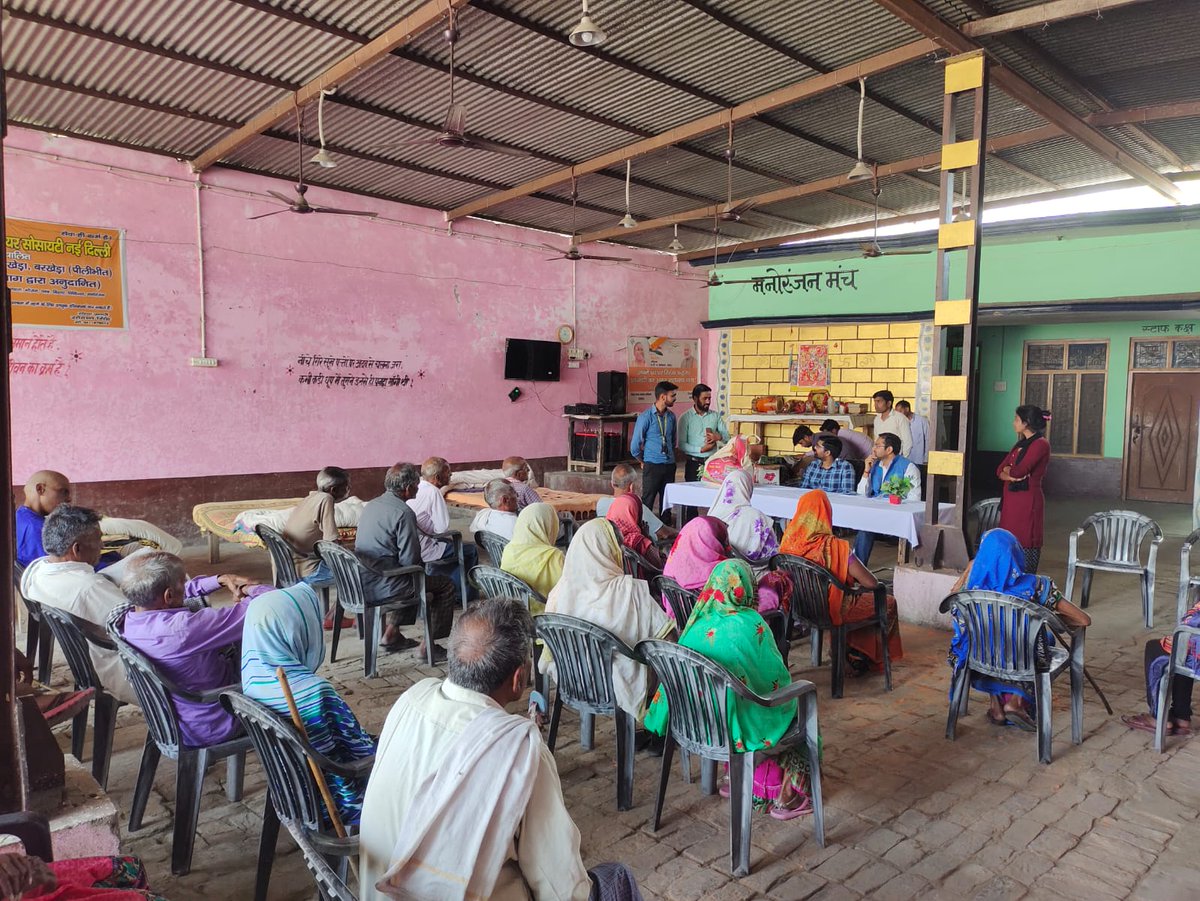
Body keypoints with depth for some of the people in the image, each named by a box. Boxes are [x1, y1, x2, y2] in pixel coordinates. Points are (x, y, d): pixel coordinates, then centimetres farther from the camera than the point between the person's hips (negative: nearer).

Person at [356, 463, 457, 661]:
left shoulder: (371, 505, 9)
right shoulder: (403, 512, -17)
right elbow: (411, 560, -18)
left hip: (362, 582, 9)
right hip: (382, 587, -9)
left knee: (410, 579, 34)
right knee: (446, 586, 3)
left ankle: (392, 633, 31)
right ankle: (429, 646, 7)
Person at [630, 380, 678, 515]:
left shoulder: (671, 416, 8)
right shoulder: (646, 417, -9)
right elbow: (635, 445, -4)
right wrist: (643, 462, 6)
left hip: (669, 466, 5)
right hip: (652, 466, -5)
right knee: (647, 501, -1)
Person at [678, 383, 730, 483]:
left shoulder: (716, 415, 10)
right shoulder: (685, 418, -1)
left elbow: (727, 437, 9)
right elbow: (682, 445, -6)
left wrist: (719, 437, -14)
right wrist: (701, 449, -15)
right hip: (694, 463, -2)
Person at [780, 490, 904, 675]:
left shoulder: (789, 540, -12)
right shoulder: (835, 547, -29)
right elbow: (871, 583, -25)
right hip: (832, 610, -6)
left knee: (856, 597, 33)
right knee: (889, 603, 16)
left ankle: (849, 649, 37)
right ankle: (866, 656, 26)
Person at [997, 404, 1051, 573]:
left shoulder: (1041, 444, -11)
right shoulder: (1020, 444, 17)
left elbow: (1019, 471, -21)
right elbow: (1000, 471, 11)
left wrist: (1008, 469, 1)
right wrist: (1011, 476, -10)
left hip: (1028, 501, -8)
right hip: (1011, 500, 8)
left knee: (1026, 545, -3)